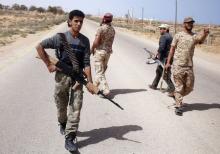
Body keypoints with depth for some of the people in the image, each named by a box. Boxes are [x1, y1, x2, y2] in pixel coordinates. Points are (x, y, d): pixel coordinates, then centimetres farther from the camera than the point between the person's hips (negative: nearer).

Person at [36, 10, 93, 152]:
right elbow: (40, 46, -2)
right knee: (61, 105, 15)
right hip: (62, 76, -1)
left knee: (76, 107, -4)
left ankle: (69, 138, 3)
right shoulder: (61, 37, -7)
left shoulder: (85, 41, -1)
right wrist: (49, 64, -6)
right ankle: (63, 124, 46)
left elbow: (86, 63, -3)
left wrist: (90, 82, -11)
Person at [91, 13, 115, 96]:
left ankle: (105, 89, -12)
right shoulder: (112, 30, 5)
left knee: (99, 71, -3)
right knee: (102, 70, 20)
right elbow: (110, 42, 7)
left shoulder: (101, 28, -16)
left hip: (100, 51, -7)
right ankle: (96, 85, 35)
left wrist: (92, 49, -2)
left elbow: (96, 42, -18)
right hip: (108, 51, 7)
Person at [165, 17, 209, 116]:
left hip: (189, 66, 3)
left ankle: (177, 96, 34)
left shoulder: (194, 36, 6)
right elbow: (172, 49, 3)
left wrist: (205, 33, -38)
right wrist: (168, 62, -3)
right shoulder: (178, 35, 2)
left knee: (189, 87, 9)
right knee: (179, 86, 0)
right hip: (178, 66, -3)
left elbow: (201, 39, -17)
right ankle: (178, 106, 8)